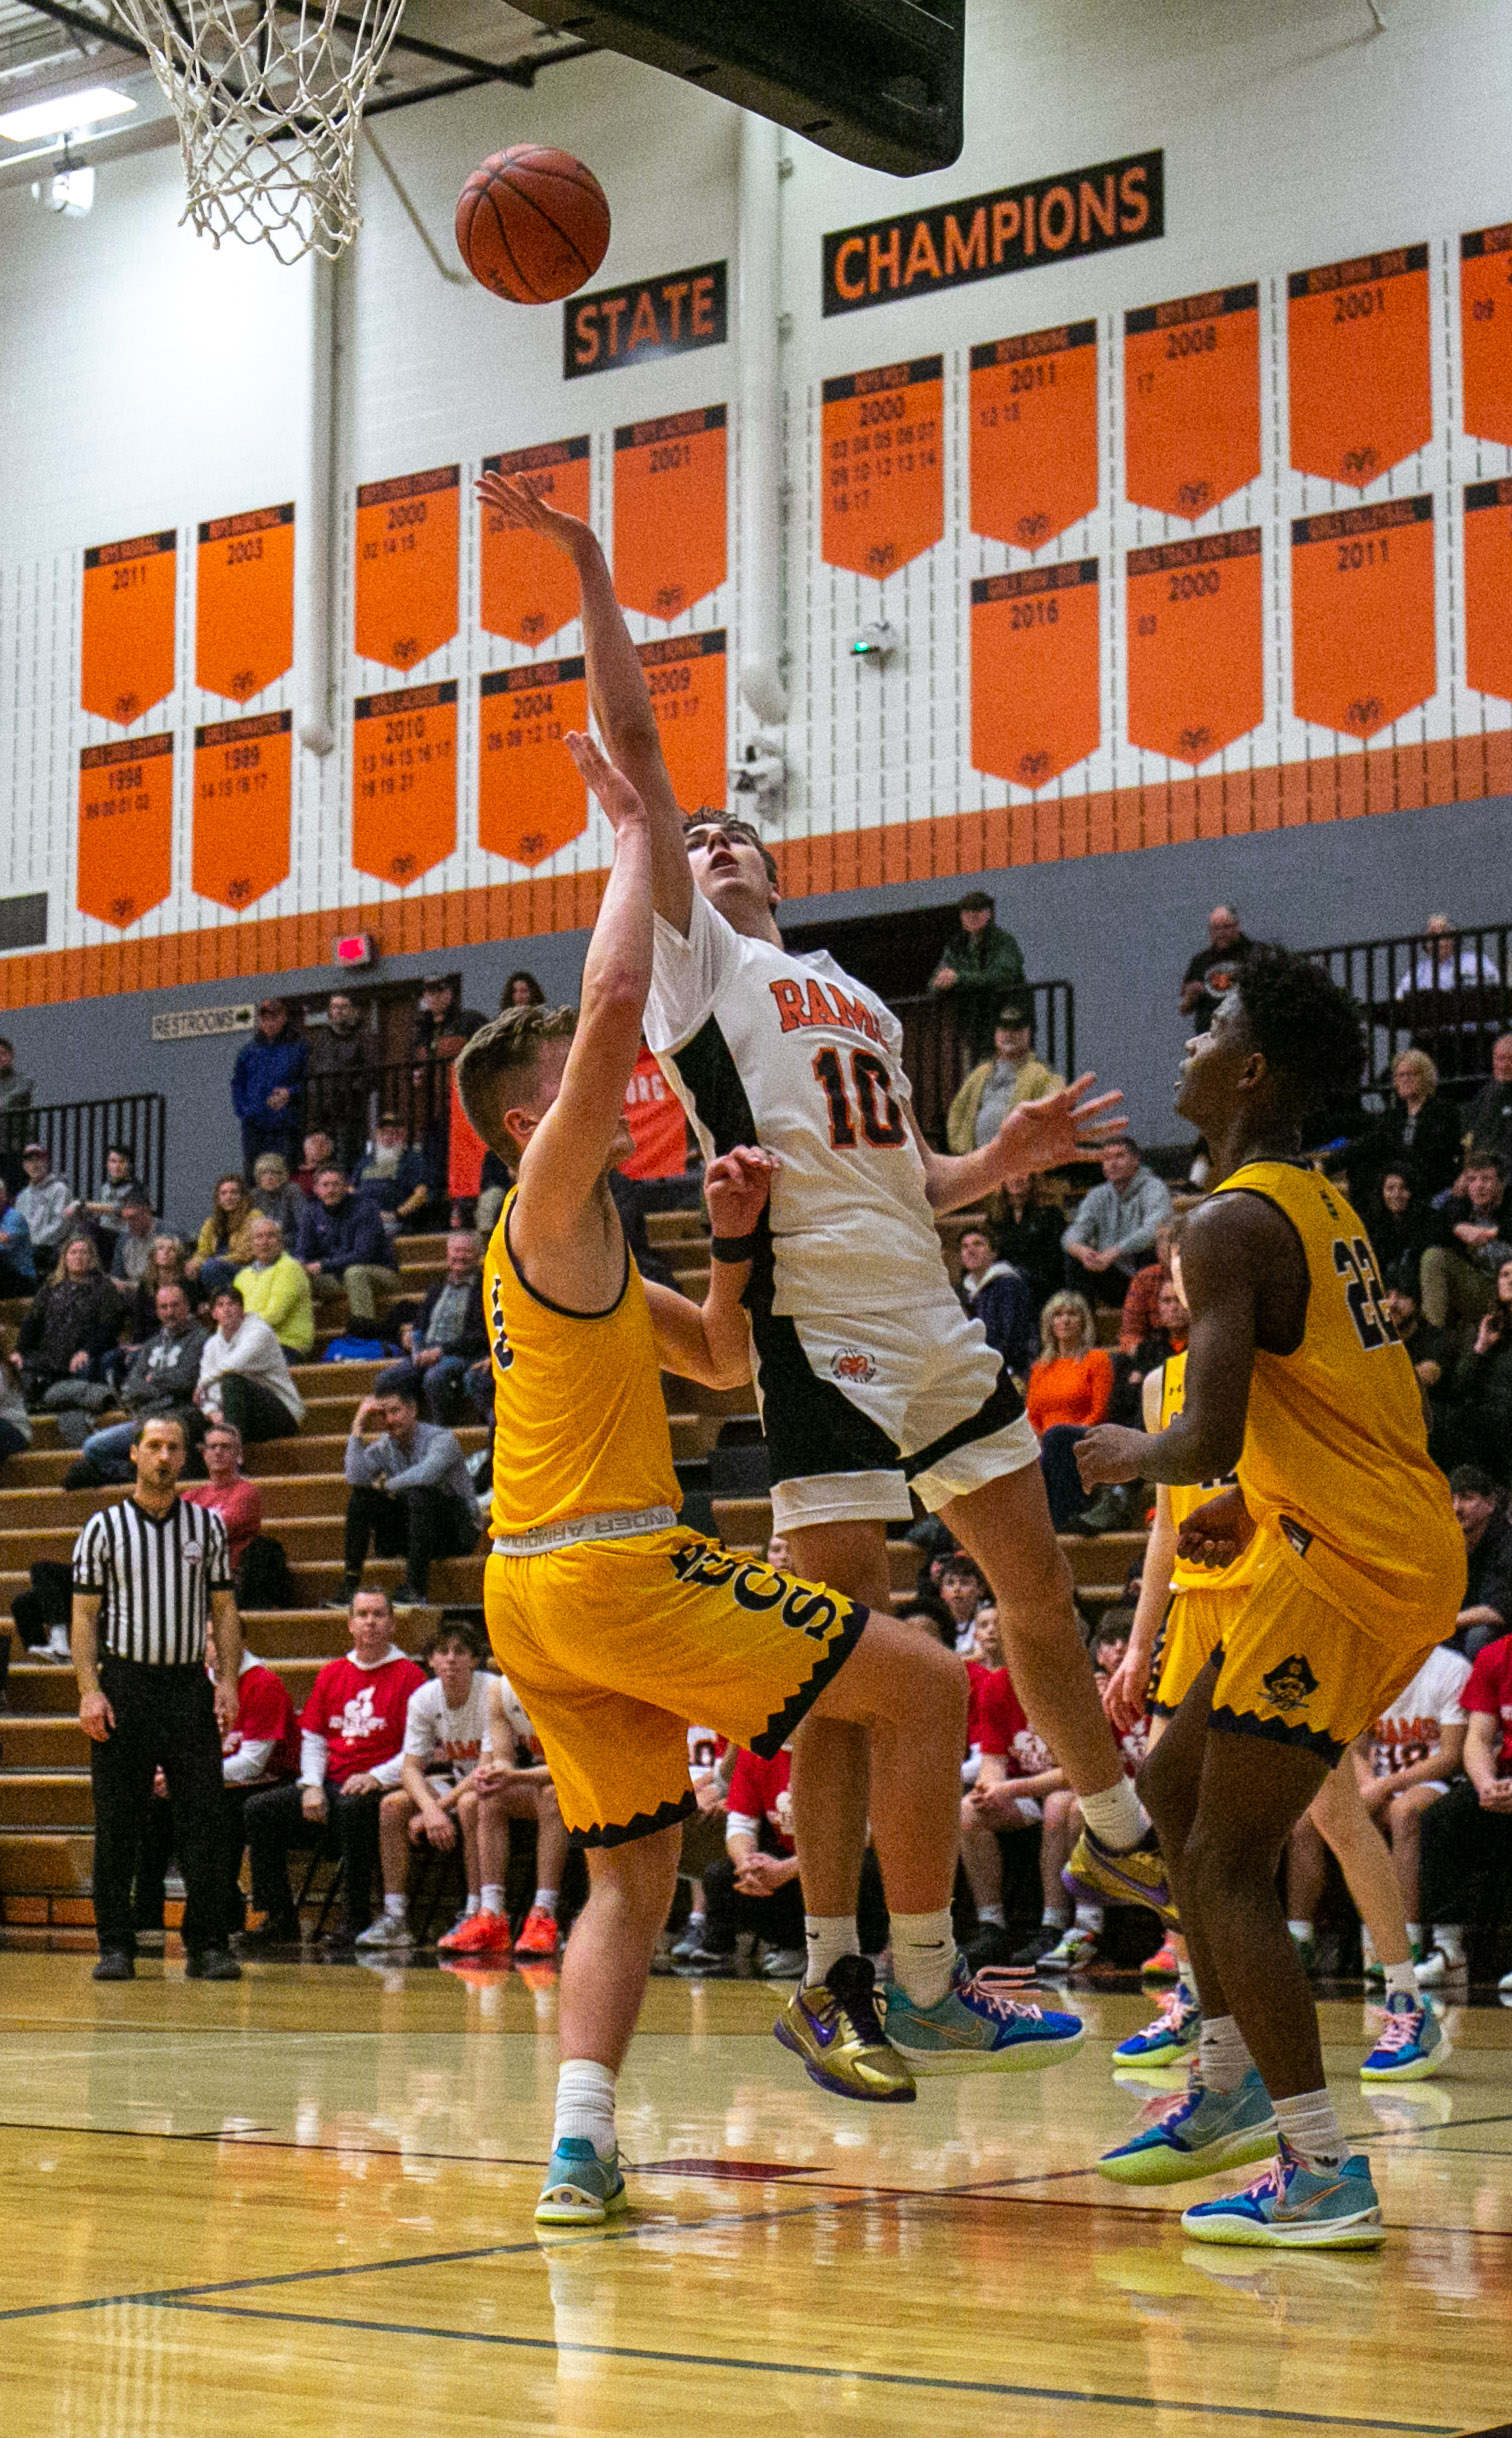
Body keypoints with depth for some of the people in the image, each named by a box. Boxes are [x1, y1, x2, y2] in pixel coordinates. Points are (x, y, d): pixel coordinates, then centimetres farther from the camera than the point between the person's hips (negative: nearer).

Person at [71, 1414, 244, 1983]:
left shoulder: (207, 1526, 10)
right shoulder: (104, 1527, 4)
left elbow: (224, 1609, 12)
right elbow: (84, 1616, 2)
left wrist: (228, 1680, 0)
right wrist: (90, 1690, -9)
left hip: (190, 1685, 2)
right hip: (124, 1684, -1)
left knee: (203, 1819, -3)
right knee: (116, 1826, 0)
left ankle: (207, 1946, 2)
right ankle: (116, 1946, 8)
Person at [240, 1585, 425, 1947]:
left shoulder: (408, 1675, 1)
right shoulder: (332, 1673, 17)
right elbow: (311, 1736, 17)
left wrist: (376, 1777, -18)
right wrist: (311, 1785, 0)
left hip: (378, 1788, -6)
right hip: (329, 1783, 6)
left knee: (352, 1806, -39)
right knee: (259, 1808, -14)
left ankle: (355, 1918, -25)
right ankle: (277, 1917, -10)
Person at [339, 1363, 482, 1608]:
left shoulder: (441, 1439, -14)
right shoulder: (382, 1447, 1)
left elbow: (425, 1474, -35)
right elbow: (355, 1477, -18)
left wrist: (387, 1485, -17)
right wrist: (358, 1428, -15)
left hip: (457, 1531, -5)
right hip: (409, 1533, 5)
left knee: (418, 1493, -34)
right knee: (361, 1496, -12)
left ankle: (415, 1587, -33)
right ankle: (351, 1582, -15)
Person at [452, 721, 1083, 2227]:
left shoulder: (577, 1251, 22)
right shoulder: (551, 1206, -6)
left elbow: (722, 1363, 29)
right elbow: (615, 1004, -19)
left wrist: (731, 1241, 13)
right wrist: (634, 836, -9)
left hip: (534, 1592, 10)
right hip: (614, 1570, -10)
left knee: (632, 1872, 10)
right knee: (925, 1687, -2)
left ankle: (579, 2140, -6)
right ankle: (920, 1994, 4)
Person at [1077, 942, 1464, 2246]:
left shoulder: (1232, 1227, -15)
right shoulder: (1325, 1207, 15)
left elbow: (1210, 1438, -23)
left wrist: (1131, 1455, -2)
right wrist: (1254, 1504, 26)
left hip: (1356, 1569, -10)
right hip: (1402, 1540, 10)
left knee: (1227, 1859, -5)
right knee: (1175, 1785, 21)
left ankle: (1323, 2173, -6)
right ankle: (1237, 2085, 28)